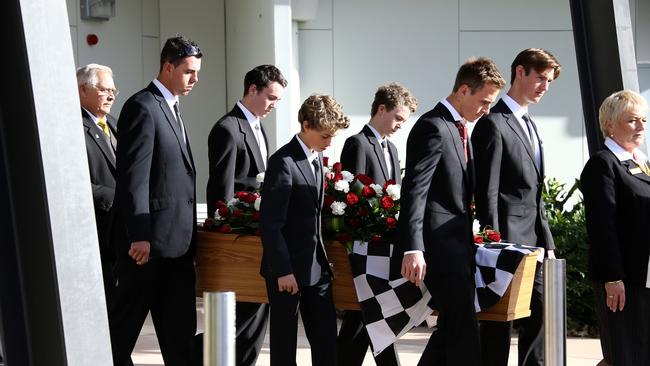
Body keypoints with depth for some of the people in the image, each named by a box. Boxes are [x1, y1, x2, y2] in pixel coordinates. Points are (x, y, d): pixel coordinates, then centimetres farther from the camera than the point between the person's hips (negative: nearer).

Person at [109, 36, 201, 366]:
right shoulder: (142, 107, -11)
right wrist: (139, 236, -21)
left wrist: (190, 232, 15)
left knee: (179, 328, 10)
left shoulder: (172, 110, 17)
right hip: (150, 239, -9)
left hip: (177, 240, 9)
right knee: (125, 322, 1)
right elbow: (133, 177, -18)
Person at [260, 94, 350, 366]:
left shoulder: (318, 158, 12)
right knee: (284, 342, 2)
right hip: (288, 268, -8)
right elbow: (270, 223, -18)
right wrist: (282, 271, -19)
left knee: (326, 339, 7)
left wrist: (324, 259, 13)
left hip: (316, 266, 8)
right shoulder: (284, 162, -15)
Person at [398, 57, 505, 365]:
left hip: (458, 247, 10)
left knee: (452, 330, 14)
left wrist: (473, 239, 16)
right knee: (464, 338, -8)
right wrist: (413, 249, -27)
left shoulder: (457, 129, 18)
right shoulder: (433, 127, -13)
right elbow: (414, 190, -20)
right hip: (441, 247, -10)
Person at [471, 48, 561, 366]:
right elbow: (486, 193, -14)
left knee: (538, 316, 8)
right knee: (499, 322, -3)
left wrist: (547, 242, 15)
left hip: (533, 243, 9)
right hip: (507, 239, -9)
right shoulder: (493, 124, -9)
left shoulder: (530, 126, 19)